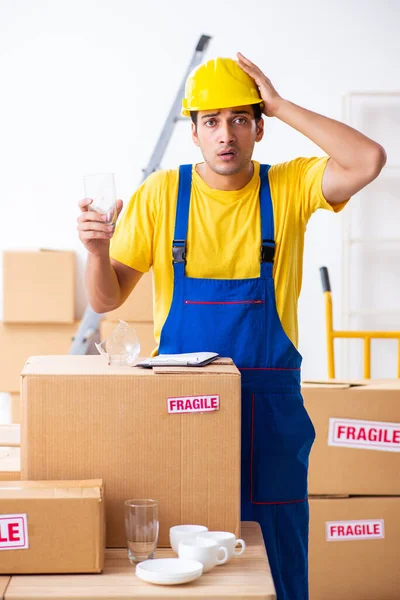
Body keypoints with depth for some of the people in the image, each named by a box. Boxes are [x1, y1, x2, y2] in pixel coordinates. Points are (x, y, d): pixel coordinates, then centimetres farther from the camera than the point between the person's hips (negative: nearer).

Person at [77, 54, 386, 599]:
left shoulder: (290, 187, -1)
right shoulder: (161, 193, 0)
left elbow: (369, 161, -20)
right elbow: (106, 300, 1)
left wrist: (281, 106, -15)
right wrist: (97, 250, -21)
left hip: (270, 407, 0)